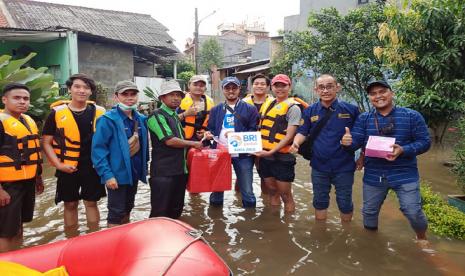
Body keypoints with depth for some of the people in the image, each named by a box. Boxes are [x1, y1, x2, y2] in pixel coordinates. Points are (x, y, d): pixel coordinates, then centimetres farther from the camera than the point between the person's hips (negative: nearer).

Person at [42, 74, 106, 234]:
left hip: (92, 167, 1)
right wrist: (58, 164, -10)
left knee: (91, 203, 10)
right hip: (68, 168, 0)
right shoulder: (57, 112, -2)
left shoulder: (99, 112, 1)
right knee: (70, 205, 10)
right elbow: (46, 142, 1)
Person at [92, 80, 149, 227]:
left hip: (134, 172, 7)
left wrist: (144, 167, 10)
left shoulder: (141, 119, 6)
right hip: (117, 174, -7)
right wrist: (107, 174, -23)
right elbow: (98, 149, -19)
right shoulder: (108, 120, -16)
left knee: (127, 209, 22)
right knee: (116, 213, 2)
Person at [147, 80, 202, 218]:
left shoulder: (176, 117, 18)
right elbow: (169, 140, -18)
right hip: (163, 172, -8)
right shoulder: (157, 116, -9)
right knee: (160, 213, -2)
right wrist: (193, 143, -9)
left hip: (180, 170, 9)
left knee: (176, 211, 16)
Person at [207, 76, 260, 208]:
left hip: (243, 154, -2)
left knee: (247, 192, 6)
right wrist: (209, 134, -9)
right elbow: (211, 130, 14)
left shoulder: (250, 109, 3)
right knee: (216, 188, 14)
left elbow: (254, 132, -3)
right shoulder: (215, 110, 13)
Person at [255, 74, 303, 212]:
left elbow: (289, 136, -14)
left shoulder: (293, 107, -8)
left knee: (285, 195, 3)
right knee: (272, 192, 17)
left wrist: (271, 152, -20)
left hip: (282, 157, -6)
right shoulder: (268, 105, 12)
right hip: (264, 156, 6)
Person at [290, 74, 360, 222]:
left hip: (344, 166, -2)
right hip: (319, 166, 2)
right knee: (320, 201, 17)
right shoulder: (310, 111, 0)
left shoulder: (351, 109, -6)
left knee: (345, 202, 12)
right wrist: (296, 143, -18)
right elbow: (302, 133, 3)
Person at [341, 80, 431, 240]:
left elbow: (424, 142, -6)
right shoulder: (364, 119, 1)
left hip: (404, 174, -2)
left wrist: (403, 150, -24)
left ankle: (422, 238, 33)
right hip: (373, 175, 3)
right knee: (369, 211, 15)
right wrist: (348, 141, -31)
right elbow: (357, 141, -6)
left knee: (413, 211, 0)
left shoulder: (412, 116, -5)